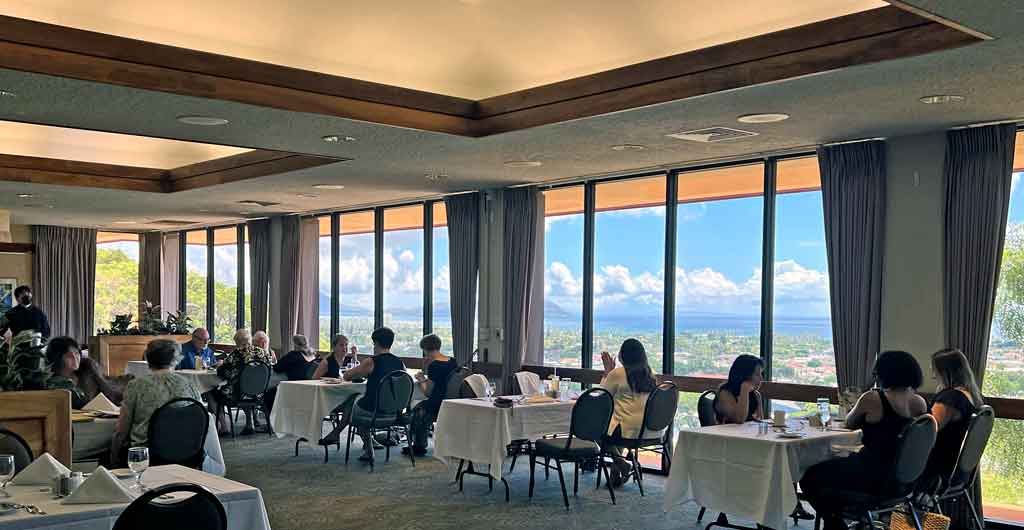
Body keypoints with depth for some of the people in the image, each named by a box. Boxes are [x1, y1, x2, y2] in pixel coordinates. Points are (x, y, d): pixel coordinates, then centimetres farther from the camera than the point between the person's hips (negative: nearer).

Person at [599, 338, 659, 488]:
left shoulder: (618, 373, -11)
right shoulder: (651, 373, 7)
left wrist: (607, 371, 9)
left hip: (630, 429, -6)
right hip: (651, 430, 7)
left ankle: (620, 462, 5)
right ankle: (616, 472, 29)